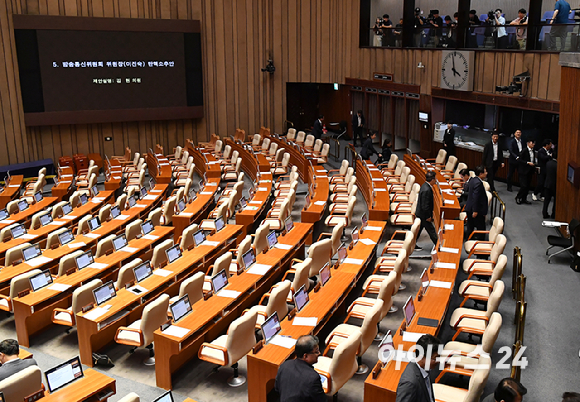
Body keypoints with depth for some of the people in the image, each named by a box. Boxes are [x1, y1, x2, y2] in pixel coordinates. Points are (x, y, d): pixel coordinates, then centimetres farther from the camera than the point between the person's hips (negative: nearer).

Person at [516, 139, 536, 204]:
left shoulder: (533, 151, 10)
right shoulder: (524, 150, -11)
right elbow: (519, 160, -15)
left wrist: (534, 165, 5)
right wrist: (528, 163, -20)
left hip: (530, 171, 7)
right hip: (524, 171, -7)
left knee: (528, 186, 9)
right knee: (524, 186, -10)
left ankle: (524, 199, 19)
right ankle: (518, 198, 7)